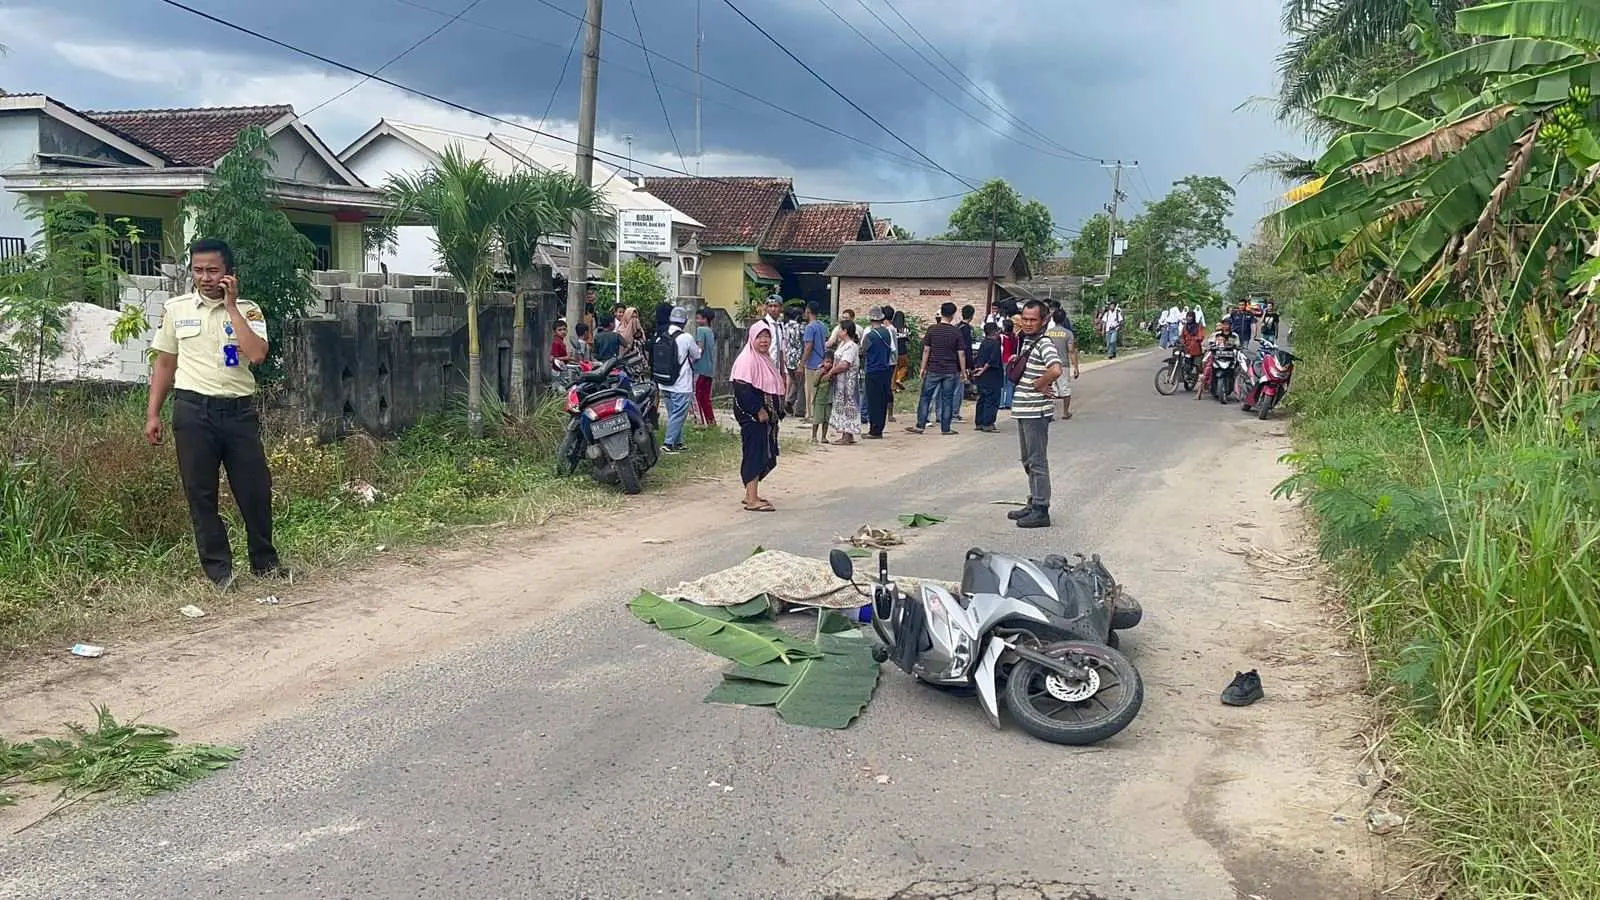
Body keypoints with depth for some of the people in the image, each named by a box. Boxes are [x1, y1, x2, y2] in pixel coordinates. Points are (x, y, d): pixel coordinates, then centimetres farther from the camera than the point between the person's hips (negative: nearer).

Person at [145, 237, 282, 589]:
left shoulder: (247, 310, 2)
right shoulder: (175, 309, 6)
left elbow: (257, 355, -16)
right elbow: (164, 364, 11)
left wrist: (231, 306, -12)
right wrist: (152, 415, 6)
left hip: (239, 409, 0)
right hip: (194, 409, 1)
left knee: (255, 489, 4)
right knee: (200, 493, 3)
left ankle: (265, 561, 21)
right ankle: (219, 570, 13)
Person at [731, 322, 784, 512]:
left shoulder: (765, 359, 16)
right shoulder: (746, 360, -14)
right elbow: (742, 390, -21)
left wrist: (773, 412, 12)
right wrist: (758, 411, -20)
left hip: (766, 416, 10)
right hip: (751, 416, -10)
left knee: (764, 455, 12)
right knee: (754, 455, -10)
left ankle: (751, 494, 22)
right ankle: (752, 500, -8)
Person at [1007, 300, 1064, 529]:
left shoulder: (1044, 344, -16)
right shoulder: (1025, 341, 13)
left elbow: (1056, 370, -33)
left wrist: (1038, 384, -19)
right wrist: (1014, 362, 9)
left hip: (1036, 412, -10)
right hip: (1023, 410, 10)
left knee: (1037, 461, -4)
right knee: (1028, 461, 17)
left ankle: (1041, 510, 1)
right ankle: (1033, 503, 27)